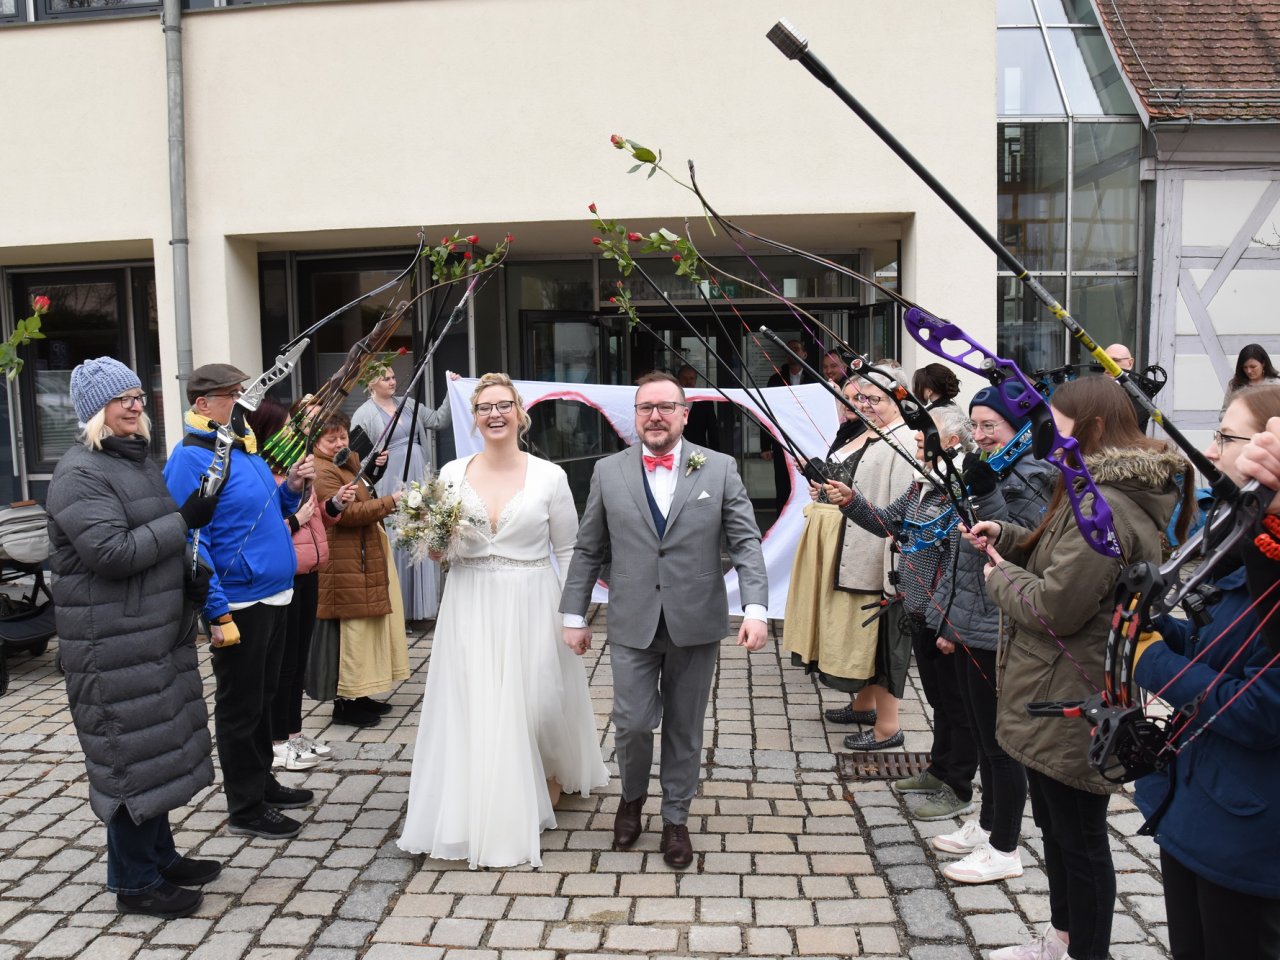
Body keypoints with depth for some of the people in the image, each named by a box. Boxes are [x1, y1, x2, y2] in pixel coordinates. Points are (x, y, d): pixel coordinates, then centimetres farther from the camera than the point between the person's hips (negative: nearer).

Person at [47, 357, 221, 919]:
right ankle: (133, 880, 14)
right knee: (132, 752, 0)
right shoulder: (80, 474, -15)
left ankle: (159, 855, 32)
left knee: (159, 745, 17)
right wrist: (184, 520, -19)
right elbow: (113, 552, -25)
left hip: (158, 631, 9)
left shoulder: (138, 460, 14)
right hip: (115, 644, -9)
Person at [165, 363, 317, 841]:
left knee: (262, 697, 20)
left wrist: (292, 487, 0)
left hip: (273, 595, 9)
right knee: (240, 706, 4)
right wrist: (217, 613, -22)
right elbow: (190, 540, -19)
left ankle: (262, 782, 36)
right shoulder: (191, 458, -15)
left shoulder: (243, 446, 12)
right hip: (239, 603, -9)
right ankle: (245, 808, 16)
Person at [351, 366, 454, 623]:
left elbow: (439, 420, 11)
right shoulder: (364, 415, -4)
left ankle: (421, 602, 20)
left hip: (418, 479, 5)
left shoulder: (409, 405, 11)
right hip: (391, 482, -5)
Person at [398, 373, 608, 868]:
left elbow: (569, 550, 1)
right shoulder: (452, 473, 3)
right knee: (472, 711, 4)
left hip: (531, 609, -2)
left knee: (534, 703, 4)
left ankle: (548, 781, 37)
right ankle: (478, 816, 22)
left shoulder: (549, 476, -4)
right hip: (470, 609, 2)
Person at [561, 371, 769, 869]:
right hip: (632, 624, 0)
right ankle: (632, 796, 31)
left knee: (685, 729, 11)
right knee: (632, 722, -1)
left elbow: (746, 543, -5)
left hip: (696, 623, 0)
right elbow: (588, 551, 7)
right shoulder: (608, 472, 2)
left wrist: (756, 609, -16)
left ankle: (675, 819, 32)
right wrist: (574, 614, 6)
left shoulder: (719, 469, -1)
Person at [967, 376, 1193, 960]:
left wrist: (1001, 576, -9)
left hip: (1072, 707, -11)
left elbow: (1054, 606, -27)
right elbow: (1062, 558, 19)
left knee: (1079, 837, 6)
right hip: (1061, 698, 11)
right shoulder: (1108, 492, 10)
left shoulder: (1104, 506, -24)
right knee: (1057, 824, 23)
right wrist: (1005, 536, 5)